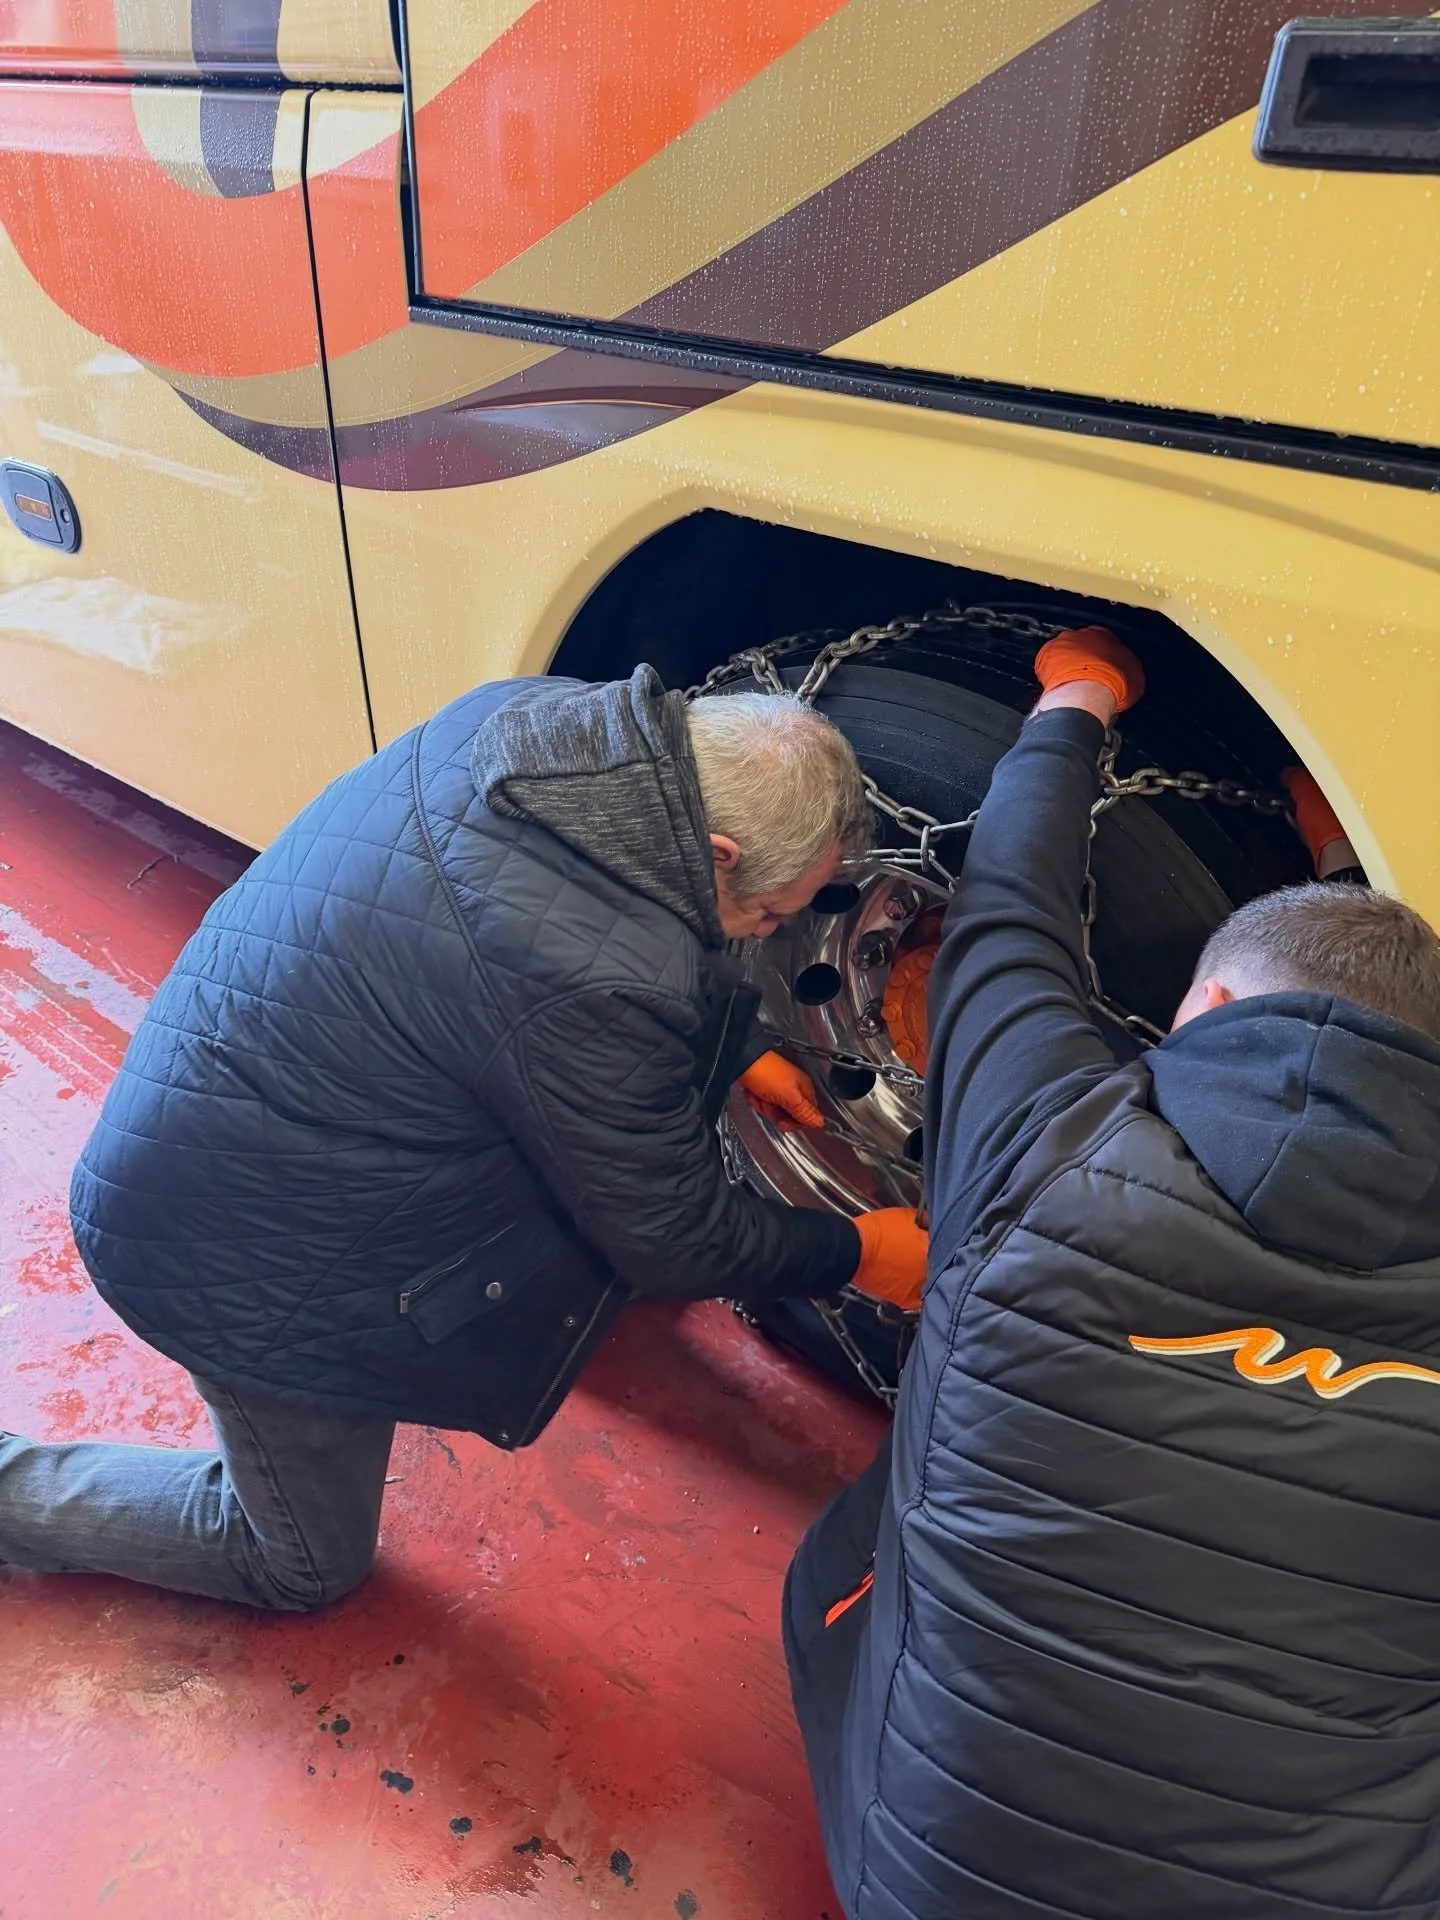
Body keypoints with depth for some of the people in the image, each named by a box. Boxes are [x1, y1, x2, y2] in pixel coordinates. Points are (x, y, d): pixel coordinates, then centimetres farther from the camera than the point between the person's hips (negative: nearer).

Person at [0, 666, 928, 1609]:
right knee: (309, 1566, 16)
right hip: (245, 1253, -8)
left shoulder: (542, 715, -12)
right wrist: (856, 1252, -3)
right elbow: (675, 1237, -18)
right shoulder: (597, 983, -36)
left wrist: (739, 1053, 12)